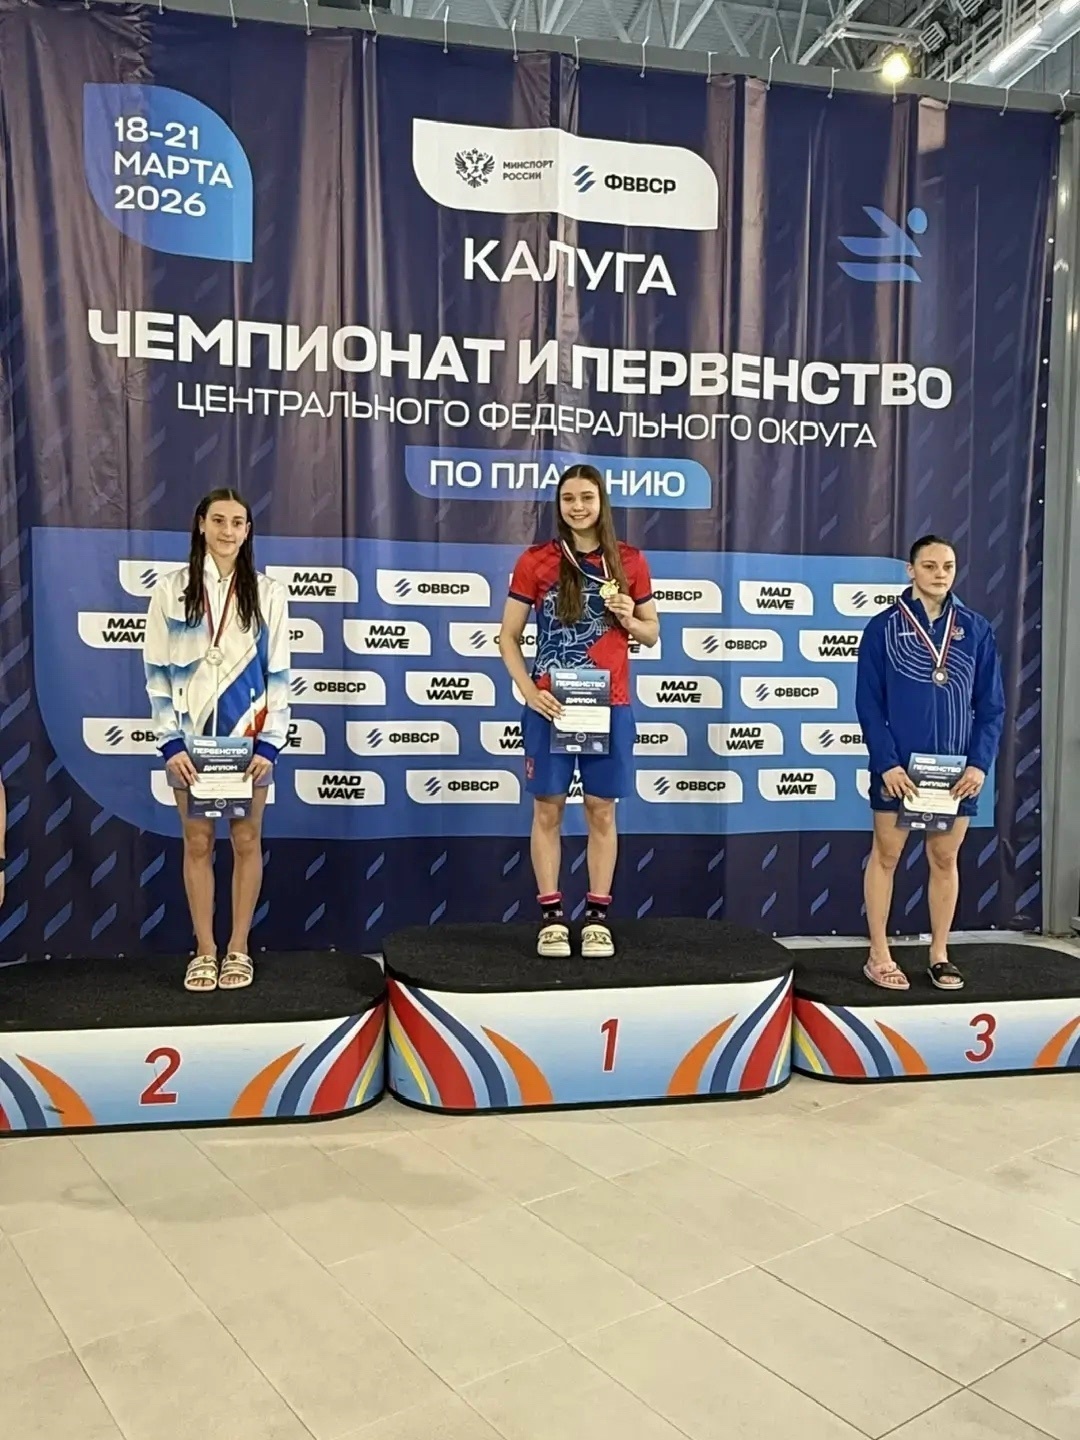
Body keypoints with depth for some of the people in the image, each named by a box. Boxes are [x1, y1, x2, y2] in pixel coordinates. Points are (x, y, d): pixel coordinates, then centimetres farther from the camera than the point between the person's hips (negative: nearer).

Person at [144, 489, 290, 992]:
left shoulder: (268, 593, 2)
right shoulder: (172, 589, 1)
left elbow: (278, 673, 1)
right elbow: (157, 670, 0)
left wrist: (270, 743, -6)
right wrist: (170, 742, -8)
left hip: (247, 736, 0)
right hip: (192, 736, 0)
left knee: (246, 841, 5)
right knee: (197, 843, 6)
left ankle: (238, 949, 17)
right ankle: (204, 950, 17)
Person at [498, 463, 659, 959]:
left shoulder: (629, 561, 5)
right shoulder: (535, 561, -1)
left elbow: (652, 634, 13)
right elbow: (508, 637, 2)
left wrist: (629, 620, -9)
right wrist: (529, 691, -12)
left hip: (609, 705, 1)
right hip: (551, 704, -1)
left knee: (602, 811, 6)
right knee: (548, 809, 4)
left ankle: (597, 917, 16)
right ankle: (551, 916, 14)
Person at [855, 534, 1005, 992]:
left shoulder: (976, 629, 3)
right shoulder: (883, 627, -4)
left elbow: (991, 705, 5)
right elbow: (868, 703, -5)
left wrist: (979, 763, -6)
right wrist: (886, 762, -14)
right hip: (898, 768, -2)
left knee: (945, 860, 11)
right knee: (885, 856, 6)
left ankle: (939, 954, 25)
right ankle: (879, 957, 17)